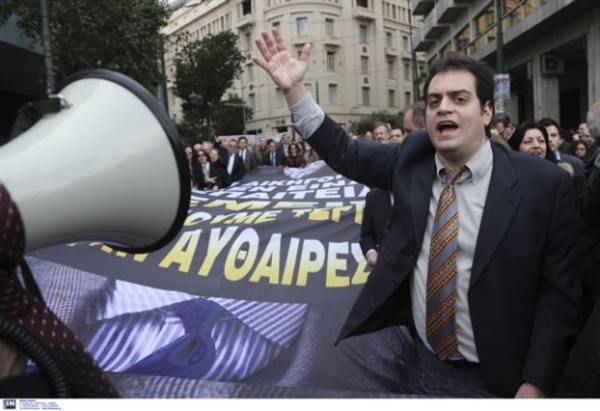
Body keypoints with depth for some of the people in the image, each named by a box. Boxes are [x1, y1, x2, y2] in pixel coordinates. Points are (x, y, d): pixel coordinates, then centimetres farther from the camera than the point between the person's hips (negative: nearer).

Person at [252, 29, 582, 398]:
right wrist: (293, 88, -8)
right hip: (413, 354, 3)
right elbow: (343, 153, 3)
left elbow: (559, 290, -10)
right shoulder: (412, 159, -4)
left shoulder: (545, 184, -13)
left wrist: (537, 384, -14)